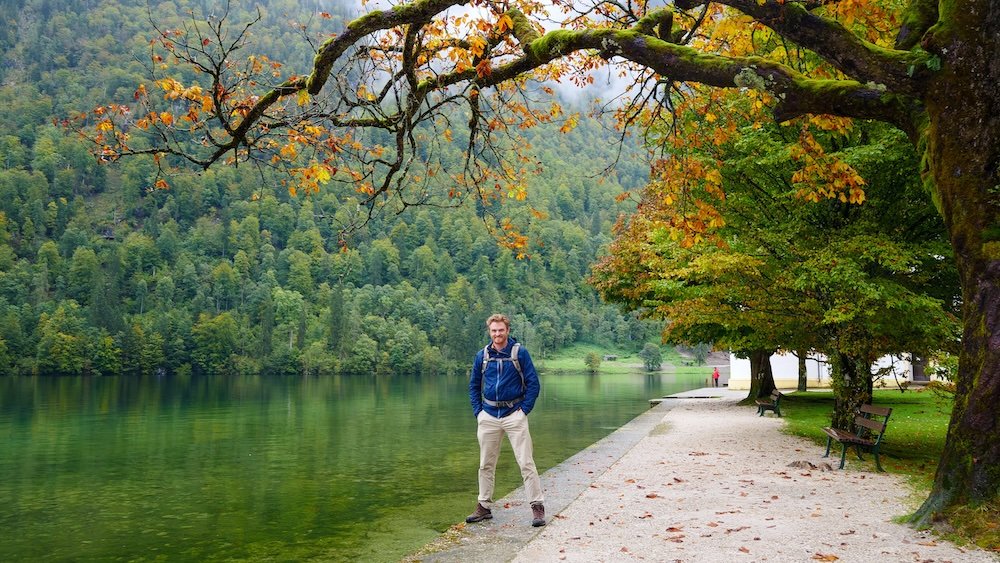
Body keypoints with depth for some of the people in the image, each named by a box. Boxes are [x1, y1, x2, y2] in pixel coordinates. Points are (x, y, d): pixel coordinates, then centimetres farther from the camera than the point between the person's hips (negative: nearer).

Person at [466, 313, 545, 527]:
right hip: (489, 416, 4)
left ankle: (537, 506, 0)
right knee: (486, 465, 11)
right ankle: (484, 506, 22)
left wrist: (525, 409, -8)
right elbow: (474, 385, 16)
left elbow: (533, 383, -2)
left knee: (526, 463, -7)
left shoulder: (520, 353, -4)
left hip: (514, 414, -4)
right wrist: (478, 411, 6)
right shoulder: (482, 355, 6)